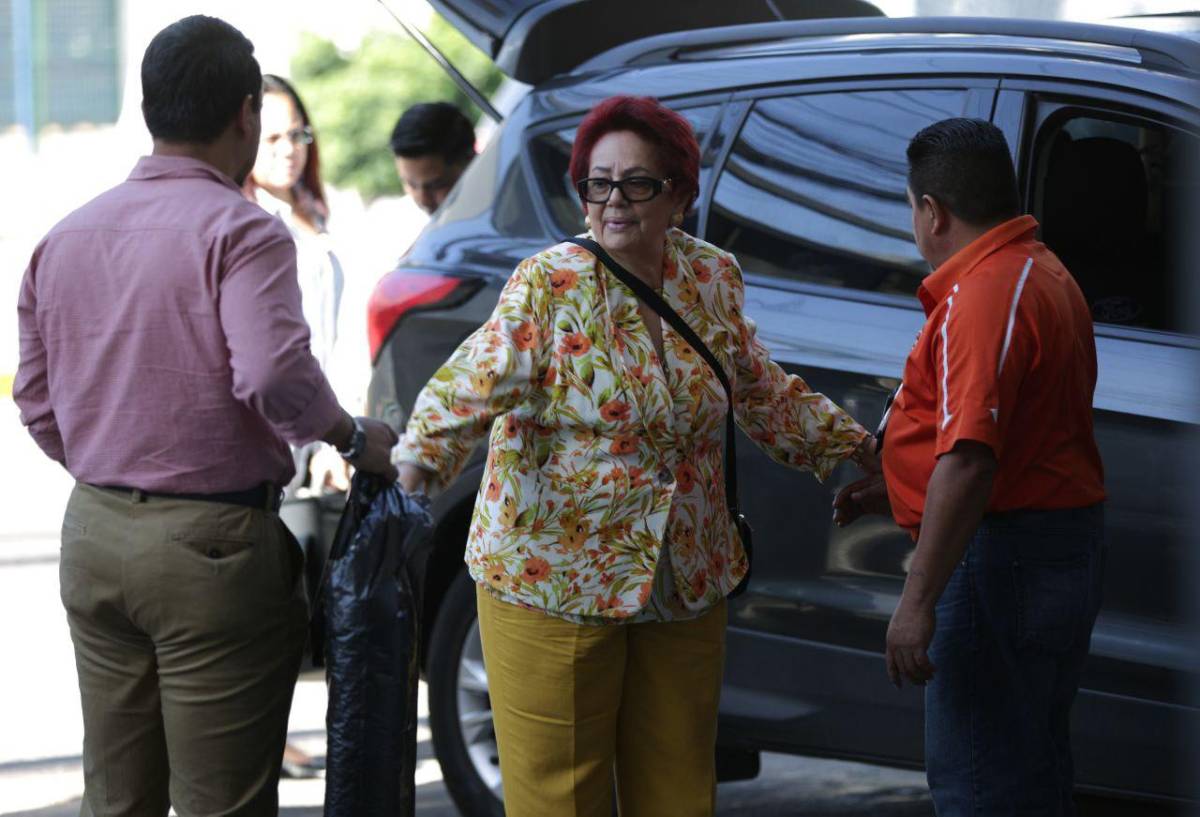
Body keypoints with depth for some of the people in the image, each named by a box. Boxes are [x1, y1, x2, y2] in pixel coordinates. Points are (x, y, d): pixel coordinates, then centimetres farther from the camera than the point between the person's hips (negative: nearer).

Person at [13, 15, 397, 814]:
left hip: (95, 537, 7)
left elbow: (36, 403, 14)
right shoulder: (240, 230, -12)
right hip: (211, 547, -7)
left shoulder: (66, 238, 10)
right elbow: (275, 376, -24)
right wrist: (356, 438, -8)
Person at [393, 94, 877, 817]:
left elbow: (761, 392, 21)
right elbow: (481, 376, -26)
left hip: (687, 585, 5)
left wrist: (850, 443, 26)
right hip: (553, 580, -5)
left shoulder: (713, 278, 5)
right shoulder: (549, 284, -10)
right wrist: (427, 448, -44)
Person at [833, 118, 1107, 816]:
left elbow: (969, 462, -27)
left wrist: (918, 602, -26)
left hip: (1004, 560, -11)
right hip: (1066, 546, 11)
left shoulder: (986, 295, -19)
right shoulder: (1045, 276, 15)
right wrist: (892, 489, 25)